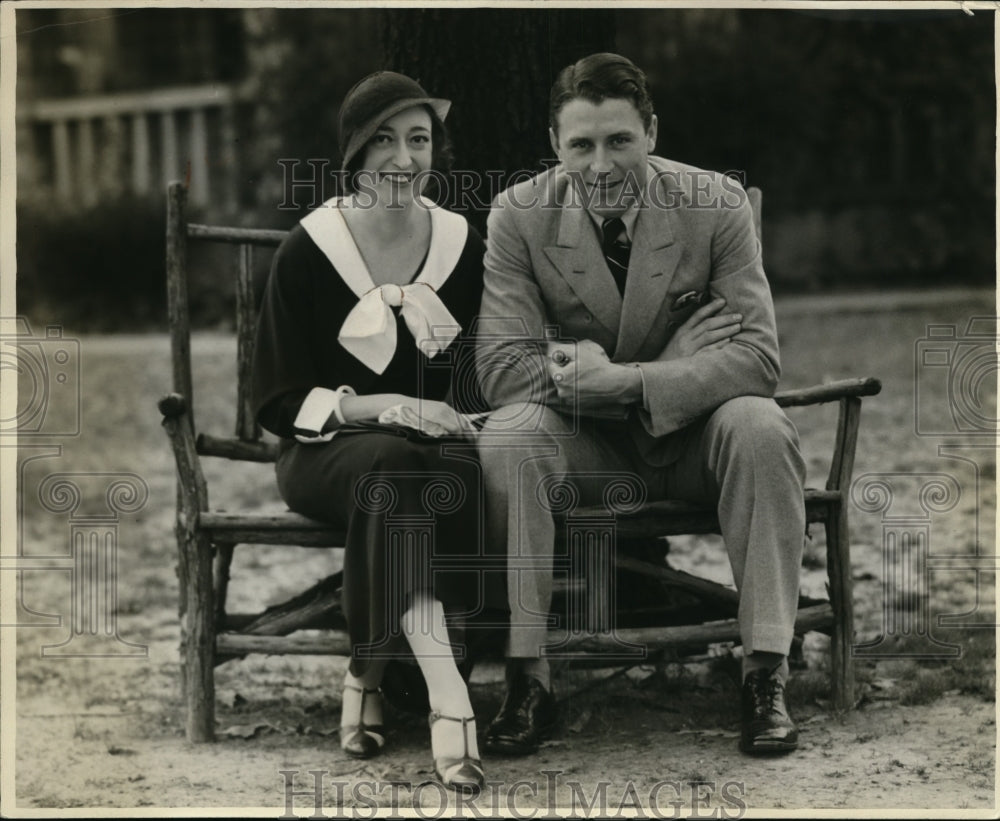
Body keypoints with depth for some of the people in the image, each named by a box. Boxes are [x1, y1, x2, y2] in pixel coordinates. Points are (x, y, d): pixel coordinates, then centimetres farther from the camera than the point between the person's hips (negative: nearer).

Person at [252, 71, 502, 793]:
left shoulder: (463, 244, 5)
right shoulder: (308, 252, -5)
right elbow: (278, 402, -5)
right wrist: (383, 408, -19)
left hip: (435, 438, 3)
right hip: (331, 450, -3)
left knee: (461, 473, -34)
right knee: (396, 469, -37)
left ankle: (369, 672, -22)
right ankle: (449, 698, -44)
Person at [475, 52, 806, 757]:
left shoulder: (717, 205, -10)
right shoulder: (519, 216, -8)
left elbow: (758, 357, -19)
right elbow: (502, 367, -10)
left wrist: (625, 380, -30)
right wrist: (582, 376, -26)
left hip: (691, 436, 0)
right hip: (584, 445, 0)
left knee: (759, 426, -32)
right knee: (506, 436, -30)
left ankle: (767, 675, -25)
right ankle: (528, 680, -24)